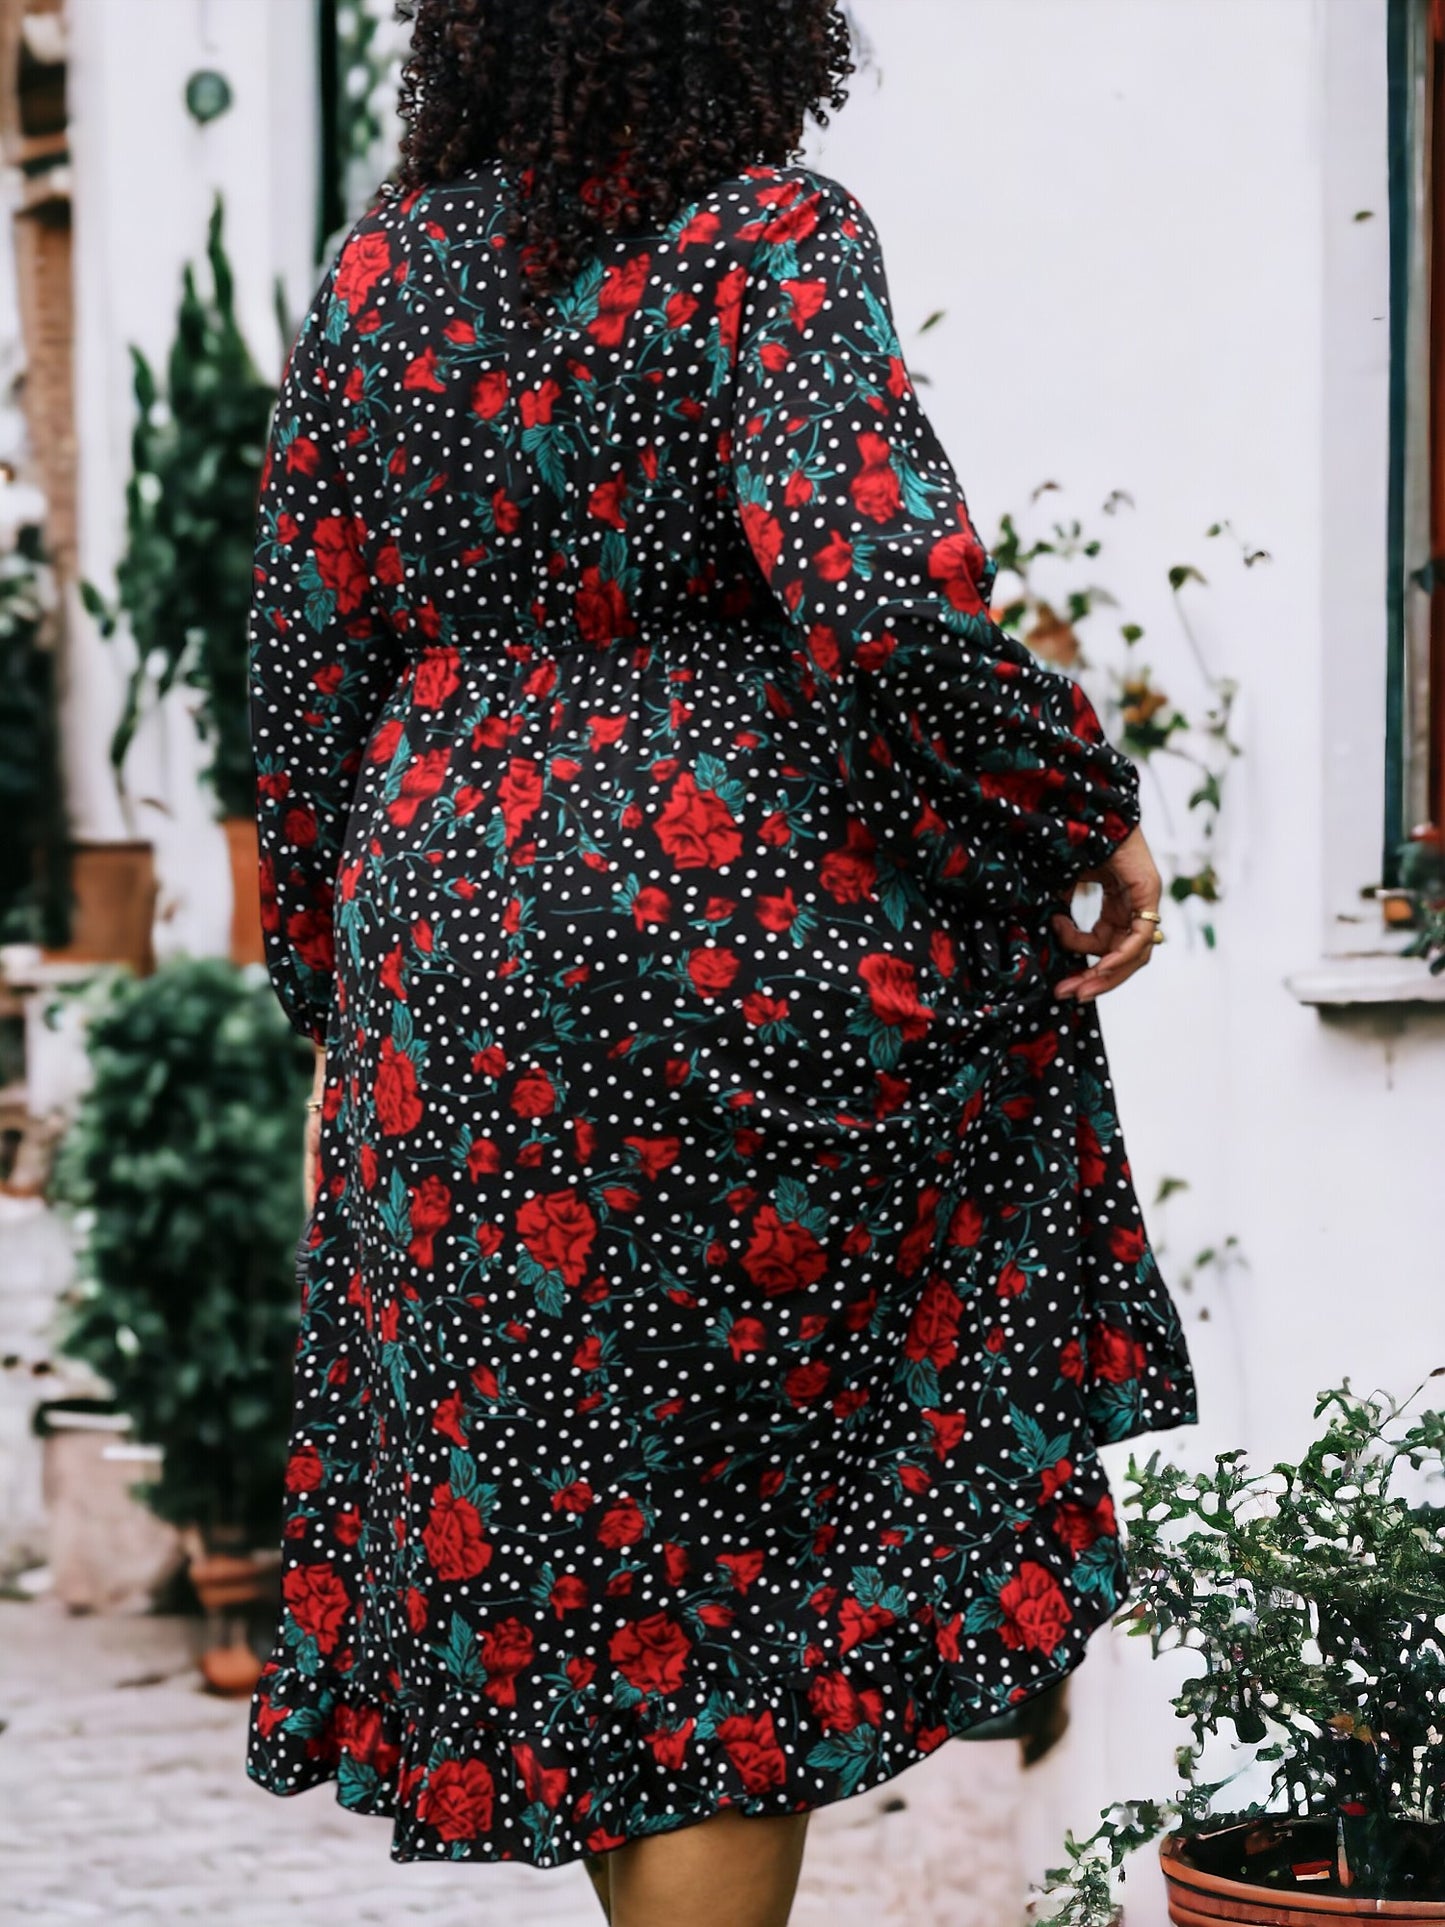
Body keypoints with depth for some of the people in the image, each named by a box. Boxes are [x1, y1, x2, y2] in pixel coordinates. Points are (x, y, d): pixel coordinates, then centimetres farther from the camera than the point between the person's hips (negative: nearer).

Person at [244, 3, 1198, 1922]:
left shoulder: (382, 267, 6)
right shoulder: (772, 235, -11)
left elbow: (305, 656, 10)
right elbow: (876, 595, -24)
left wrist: (334, 979, 20)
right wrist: (1088, 806, -10)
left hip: (447, 925, 5)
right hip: (732, 922, -5)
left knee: (544, 1502, 14)